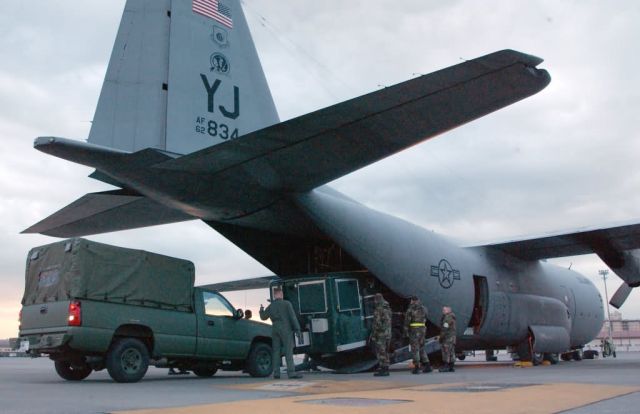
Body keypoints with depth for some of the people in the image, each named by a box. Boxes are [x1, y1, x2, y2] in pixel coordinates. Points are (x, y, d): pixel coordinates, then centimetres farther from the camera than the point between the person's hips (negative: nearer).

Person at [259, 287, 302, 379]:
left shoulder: (270, 306, 10)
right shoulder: (287, 304, -3)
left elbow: (263, 317, 22)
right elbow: (293, 317, -9)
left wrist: (261, 310, 42)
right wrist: (297, 329, -7)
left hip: (275, 330, 5)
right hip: (286, 329, -5)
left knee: (276, 351, 7)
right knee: (288, 351, -7)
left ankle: (276, 373, 5)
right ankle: (291, 372, -13)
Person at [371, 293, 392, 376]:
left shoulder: (378, 310, -14)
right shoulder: (388, 309, 13)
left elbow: (377, 323, -19)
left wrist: (373, 335, -14)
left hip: (380, 334, -8)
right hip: (388, 333, 8)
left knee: (381, 352, -5)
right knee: (385, 352, 12)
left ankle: (383, 370, -6)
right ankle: (385, 369, 14)